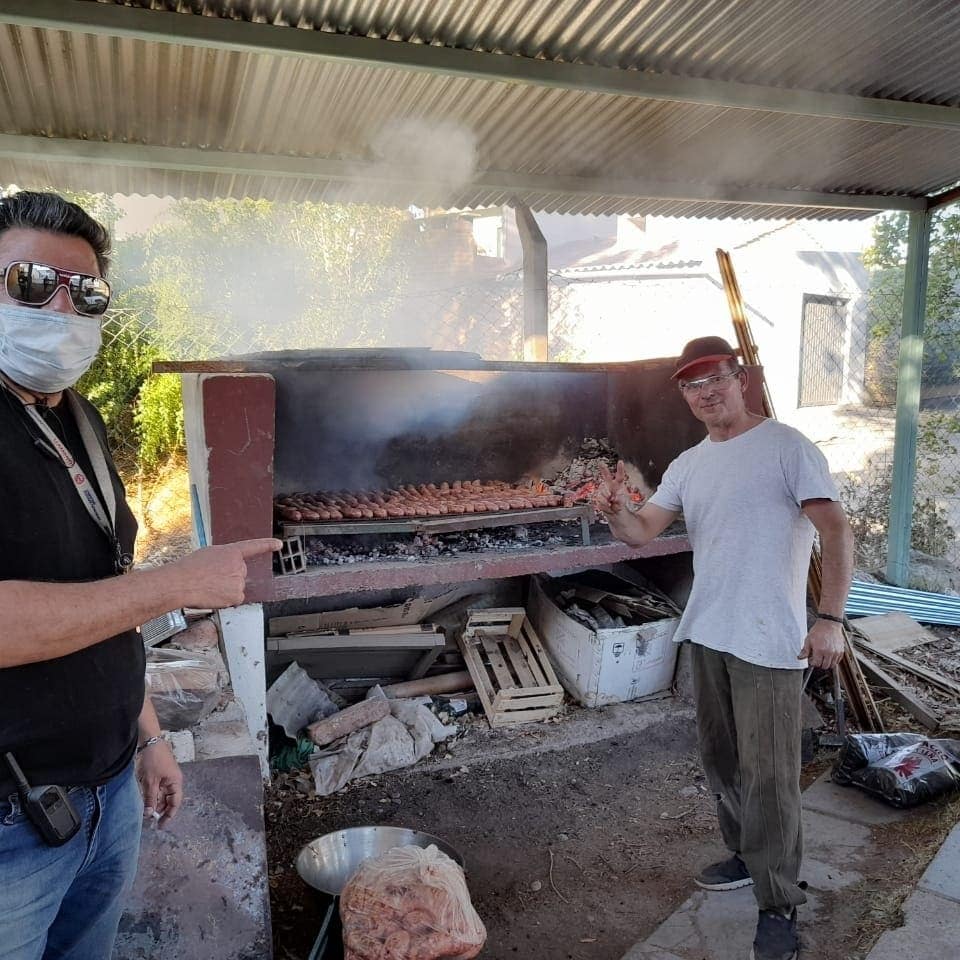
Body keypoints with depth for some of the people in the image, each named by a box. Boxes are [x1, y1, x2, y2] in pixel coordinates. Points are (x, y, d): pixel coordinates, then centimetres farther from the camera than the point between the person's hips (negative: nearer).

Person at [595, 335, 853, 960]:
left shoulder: (785, 446, -8)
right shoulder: (688, 465, 11)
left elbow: (838, 532, -13)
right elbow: (642, 532, 9)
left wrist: (831, 618, -22)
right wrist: (615, 510, -14)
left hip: (770, 643, -7)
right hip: (708, 633, 7)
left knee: (769, 777, -1)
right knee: (722, 760, 20)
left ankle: (779, 905, 16)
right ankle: (746, 856, 40)